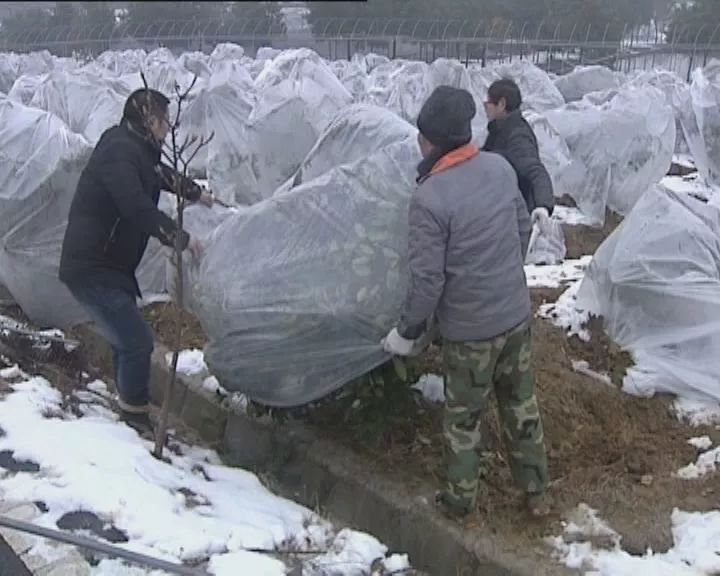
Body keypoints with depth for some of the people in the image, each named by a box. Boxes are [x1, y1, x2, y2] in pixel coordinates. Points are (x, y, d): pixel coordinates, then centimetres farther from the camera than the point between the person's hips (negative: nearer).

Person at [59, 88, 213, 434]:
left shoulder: (135, 150, 11)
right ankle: (136, 421, 0)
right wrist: (181, 237, -20)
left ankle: (131, 415, 30)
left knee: (126, 341, 18)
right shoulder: (119, 151, -20)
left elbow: (161, 173, 33)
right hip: (92, 270, -11)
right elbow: (139, 208, -30)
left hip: (106, 267, 11)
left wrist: (196, 192, 46)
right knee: (137, 343, -11)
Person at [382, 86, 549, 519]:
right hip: (516, 312, 6)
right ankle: (536, 489, 34)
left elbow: (427, 278, -20)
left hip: (470, 328, -5)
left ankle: (463, 497, 31)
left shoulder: (430, 198, -24)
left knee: (464, 417, 14)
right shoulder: (500, 167, -5)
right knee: (522, 402, 21)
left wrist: (408, 331, -6)